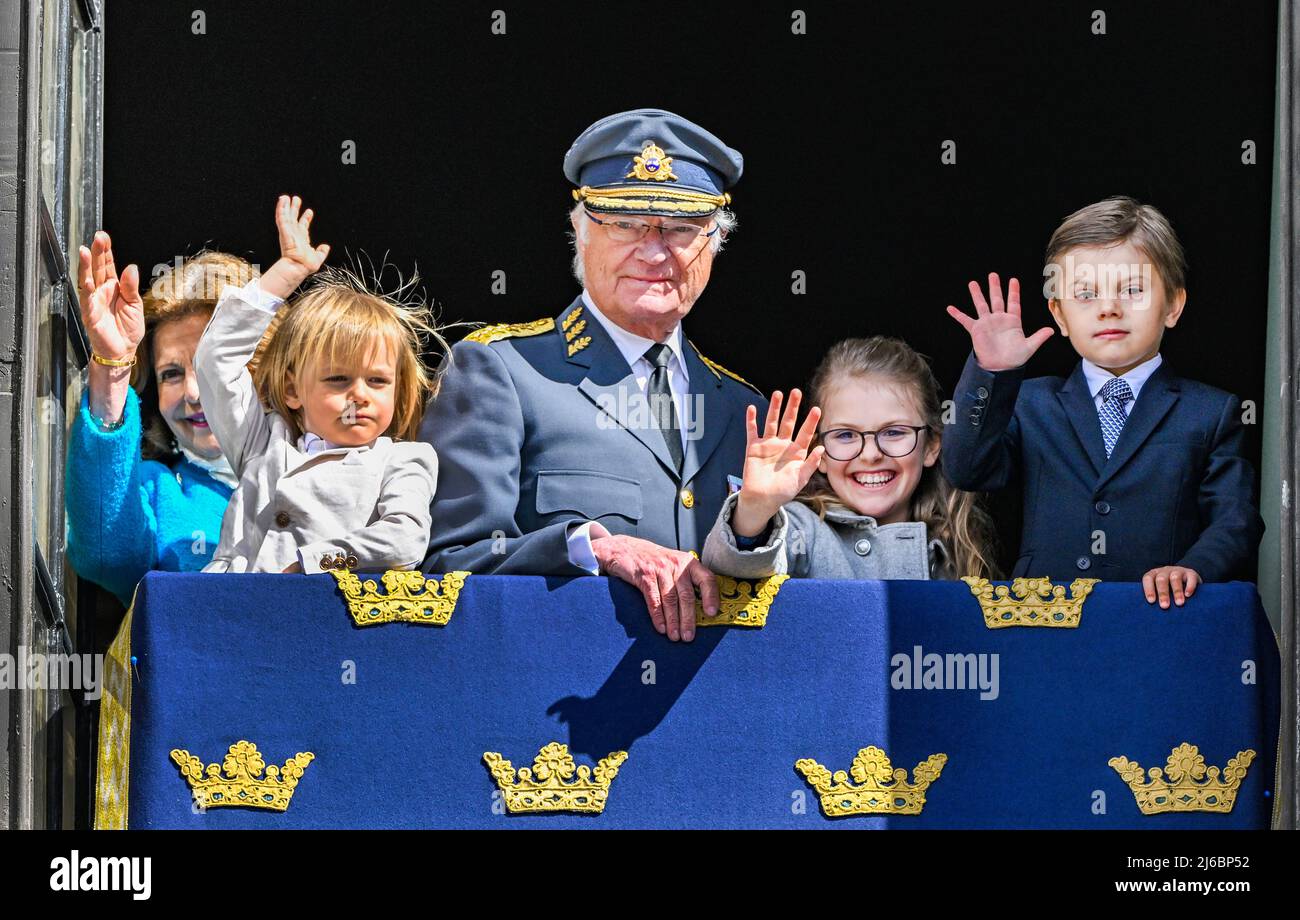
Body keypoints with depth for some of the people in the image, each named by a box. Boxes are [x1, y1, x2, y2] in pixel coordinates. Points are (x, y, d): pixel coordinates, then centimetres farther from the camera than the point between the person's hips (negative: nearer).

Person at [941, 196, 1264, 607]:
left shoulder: (1211, 412, 10)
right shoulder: (1030, 404, 15)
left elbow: (1236, 520, 2)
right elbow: (967, 471, 1)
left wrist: (1193, 568, -18)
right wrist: (991, 374, -11)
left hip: (1159, 614, 0)